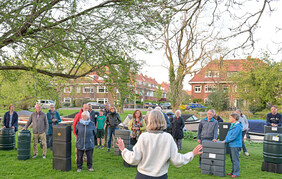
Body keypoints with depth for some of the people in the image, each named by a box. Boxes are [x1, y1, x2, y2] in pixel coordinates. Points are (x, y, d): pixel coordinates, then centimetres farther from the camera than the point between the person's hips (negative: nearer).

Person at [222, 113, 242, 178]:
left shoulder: (238, 126, -17)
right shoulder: (232, 125, 14)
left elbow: (233, 136, -21)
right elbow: (229, 134, 20)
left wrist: (226, 141, -14)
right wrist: (226, 140, 6)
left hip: (235, 145, -10)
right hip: (232, 145, 10)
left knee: (235, 159, -3)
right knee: (232, 159, 15)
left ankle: (236, 173, 5)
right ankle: (233, 172, 25)